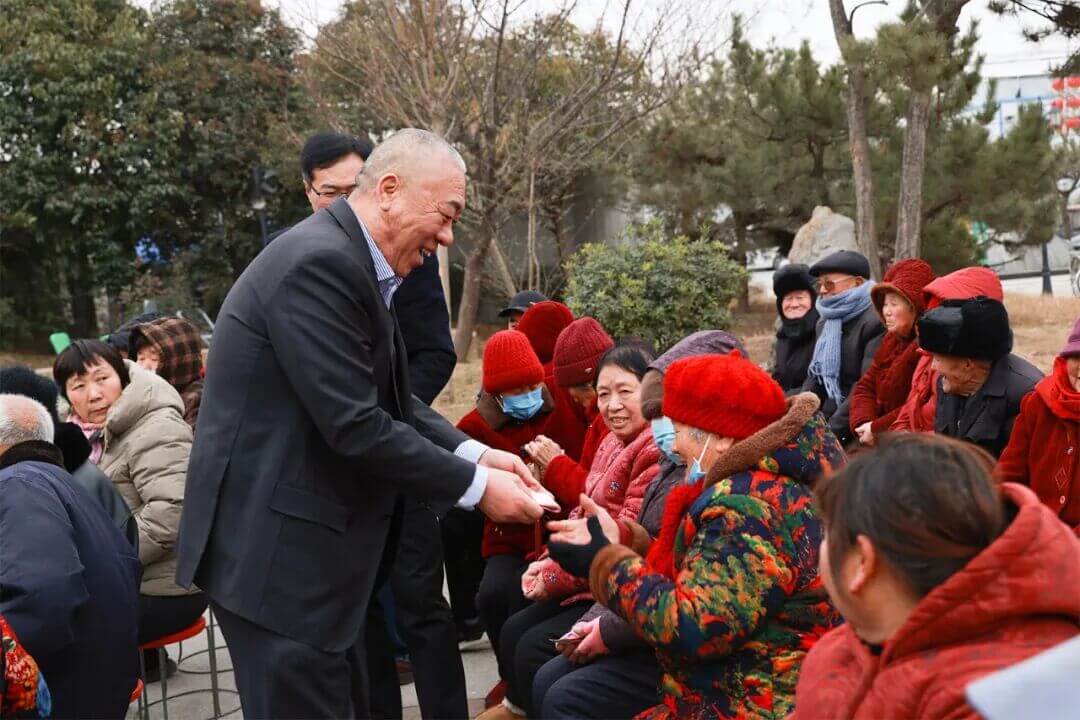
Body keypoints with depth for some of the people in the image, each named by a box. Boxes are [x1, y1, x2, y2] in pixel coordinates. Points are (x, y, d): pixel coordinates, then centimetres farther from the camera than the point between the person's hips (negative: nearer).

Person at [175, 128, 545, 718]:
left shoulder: (360, 264, 11)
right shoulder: (320, 262, -21)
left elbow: (388, 399, 16)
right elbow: (356, 426, -24)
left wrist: (473, 453, 2)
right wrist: (476, 487, -15)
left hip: (307, 545, 10)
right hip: (276, 553, -10)